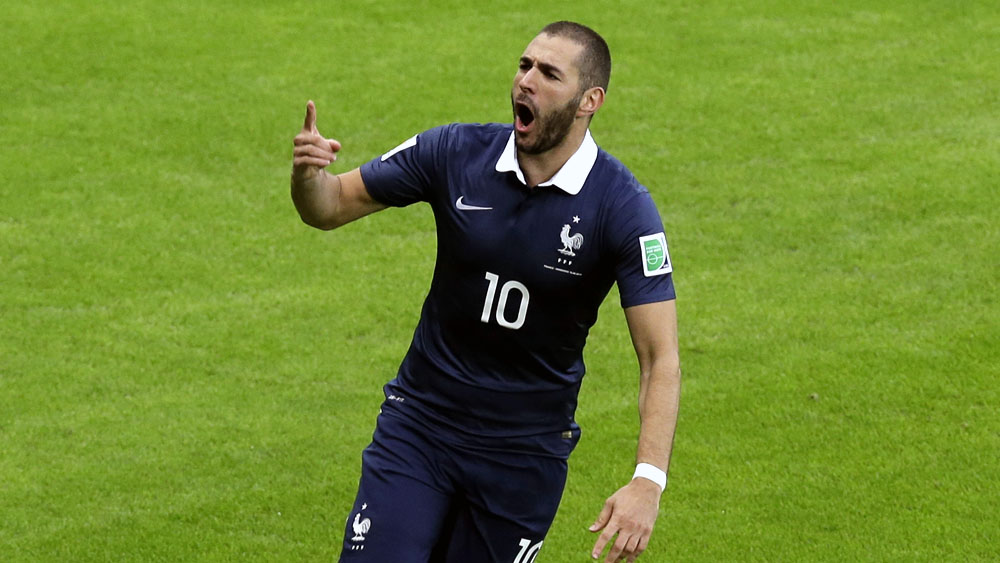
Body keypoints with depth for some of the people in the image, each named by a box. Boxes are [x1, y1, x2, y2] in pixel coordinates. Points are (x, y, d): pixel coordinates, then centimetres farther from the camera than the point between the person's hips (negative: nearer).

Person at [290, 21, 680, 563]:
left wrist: (648, 481, -31)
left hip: (525, 451, -1)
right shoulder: (455, 152, -8)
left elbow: (660, 358, -18)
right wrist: (308, 173, -24)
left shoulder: (623, 207, -16)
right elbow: (330, 206, 1)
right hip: (419, 421, 1)